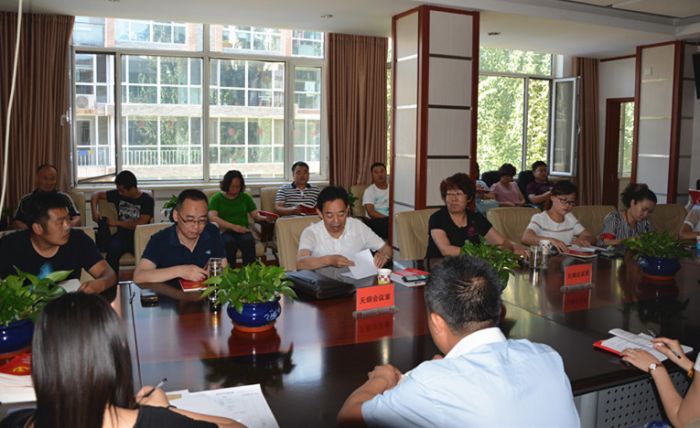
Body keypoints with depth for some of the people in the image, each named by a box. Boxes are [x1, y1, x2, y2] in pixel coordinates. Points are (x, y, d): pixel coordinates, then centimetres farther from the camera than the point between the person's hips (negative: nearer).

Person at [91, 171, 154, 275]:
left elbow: (140, 223, -9)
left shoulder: (147, 200, 0)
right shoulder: (118, 194, 13)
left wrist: (117, 222, -4)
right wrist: (95, 211, 7)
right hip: (122, 235, 3)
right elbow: (96, 195, 26)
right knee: (113, 248, -35)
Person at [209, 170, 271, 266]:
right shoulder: (216, 198, 12)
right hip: (224, 231, -2)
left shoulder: (245, 197, 24)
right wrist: (233, 226, -16)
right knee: (229, 242, -37)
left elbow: (255, 214, 17)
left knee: (248, 241, -33)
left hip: (243, 231, 2)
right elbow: (212, 217, -4)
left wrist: (263, 217, -9)